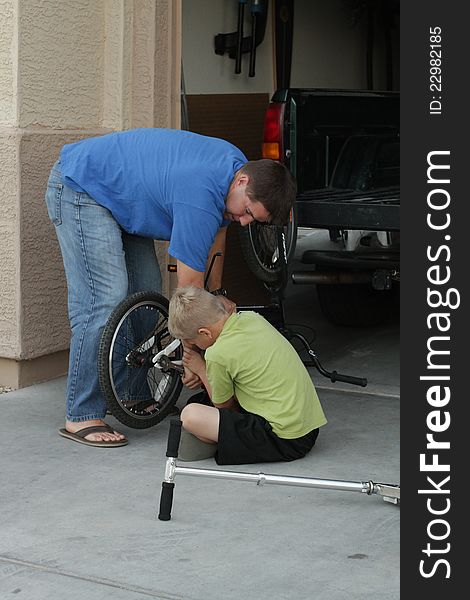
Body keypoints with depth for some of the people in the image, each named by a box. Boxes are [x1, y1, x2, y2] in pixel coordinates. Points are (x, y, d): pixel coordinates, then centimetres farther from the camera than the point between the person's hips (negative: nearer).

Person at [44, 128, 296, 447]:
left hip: (119, 192, 10)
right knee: (105, 301, -18)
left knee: (146, 293, 5)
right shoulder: (199, 197, -33)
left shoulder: (237, 164, -6)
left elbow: (216, 232, 13)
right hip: (78, 186, -10)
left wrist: (216, 295, 15)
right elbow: (190, 289, -26)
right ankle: (81, 417, -13)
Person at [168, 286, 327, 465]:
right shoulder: (252, 317, 7)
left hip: (283, 441, -9)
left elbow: (224, 405, 4)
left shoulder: (217, 355, -14)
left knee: (190, 415, -16)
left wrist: (201, 370, 15)